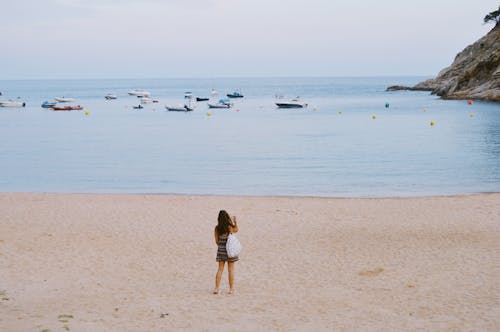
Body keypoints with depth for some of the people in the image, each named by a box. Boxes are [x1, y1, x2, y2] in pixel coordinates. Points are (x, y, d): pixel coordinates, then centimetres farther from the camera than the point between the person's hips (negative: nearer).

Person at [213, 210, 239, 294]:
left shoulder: (217, 228, -4)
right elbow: (236, 230, 11)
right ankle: (231, 288, 11)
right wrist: (235, 221, 13)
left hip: (220, 249, 3)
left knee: (220, 269, 9)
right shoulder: (230, 227, -12)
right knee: (231, 269, 6)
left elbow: (217, 241, 2)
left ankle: (216, 288, 6)